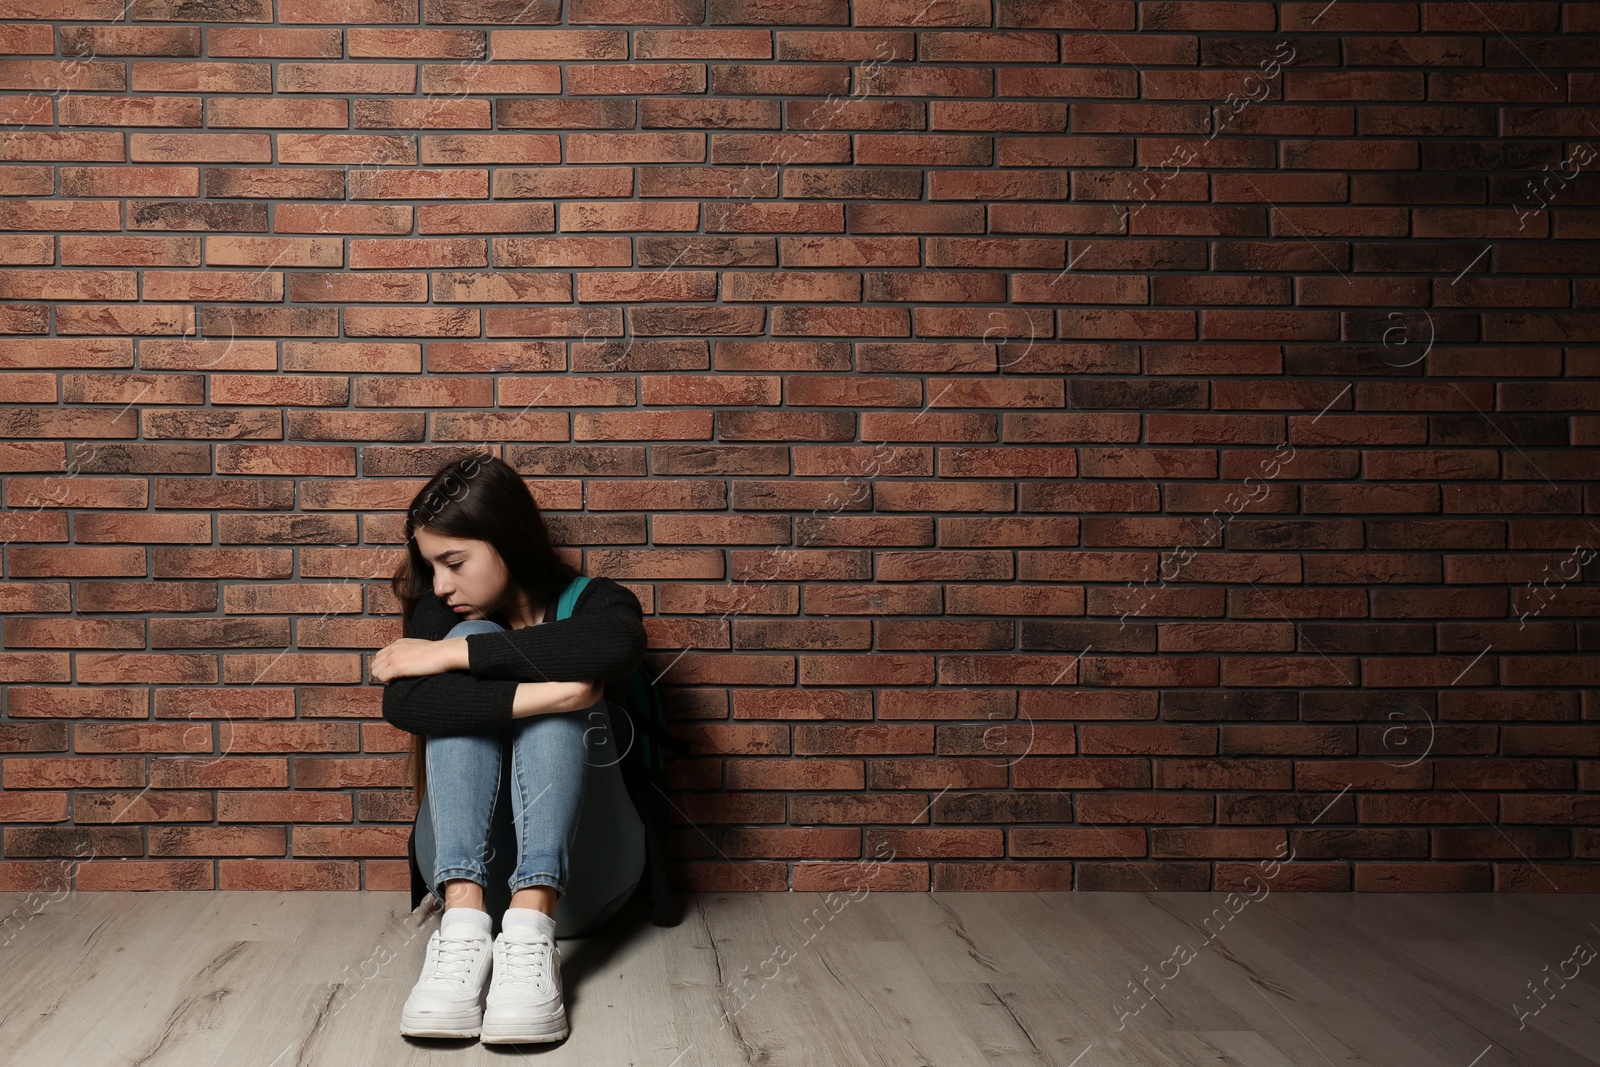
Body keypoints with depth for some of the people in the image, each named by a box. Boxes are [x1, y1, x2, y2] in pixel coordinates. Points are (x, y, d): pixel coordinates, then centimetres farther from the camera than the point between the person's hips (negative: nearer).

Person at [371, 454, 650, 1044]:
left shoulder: (592, 601, 1)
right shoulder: (442, 613, 6)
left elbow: (616, 646, -27)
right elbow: (403, 703, -17)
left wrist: (451, 655, -24)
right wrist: (544, 695, -27)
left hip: (576, 871, -1)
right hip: (469, 866, 2)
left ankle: (529, 931, -41)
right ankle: (464, 921, -37)